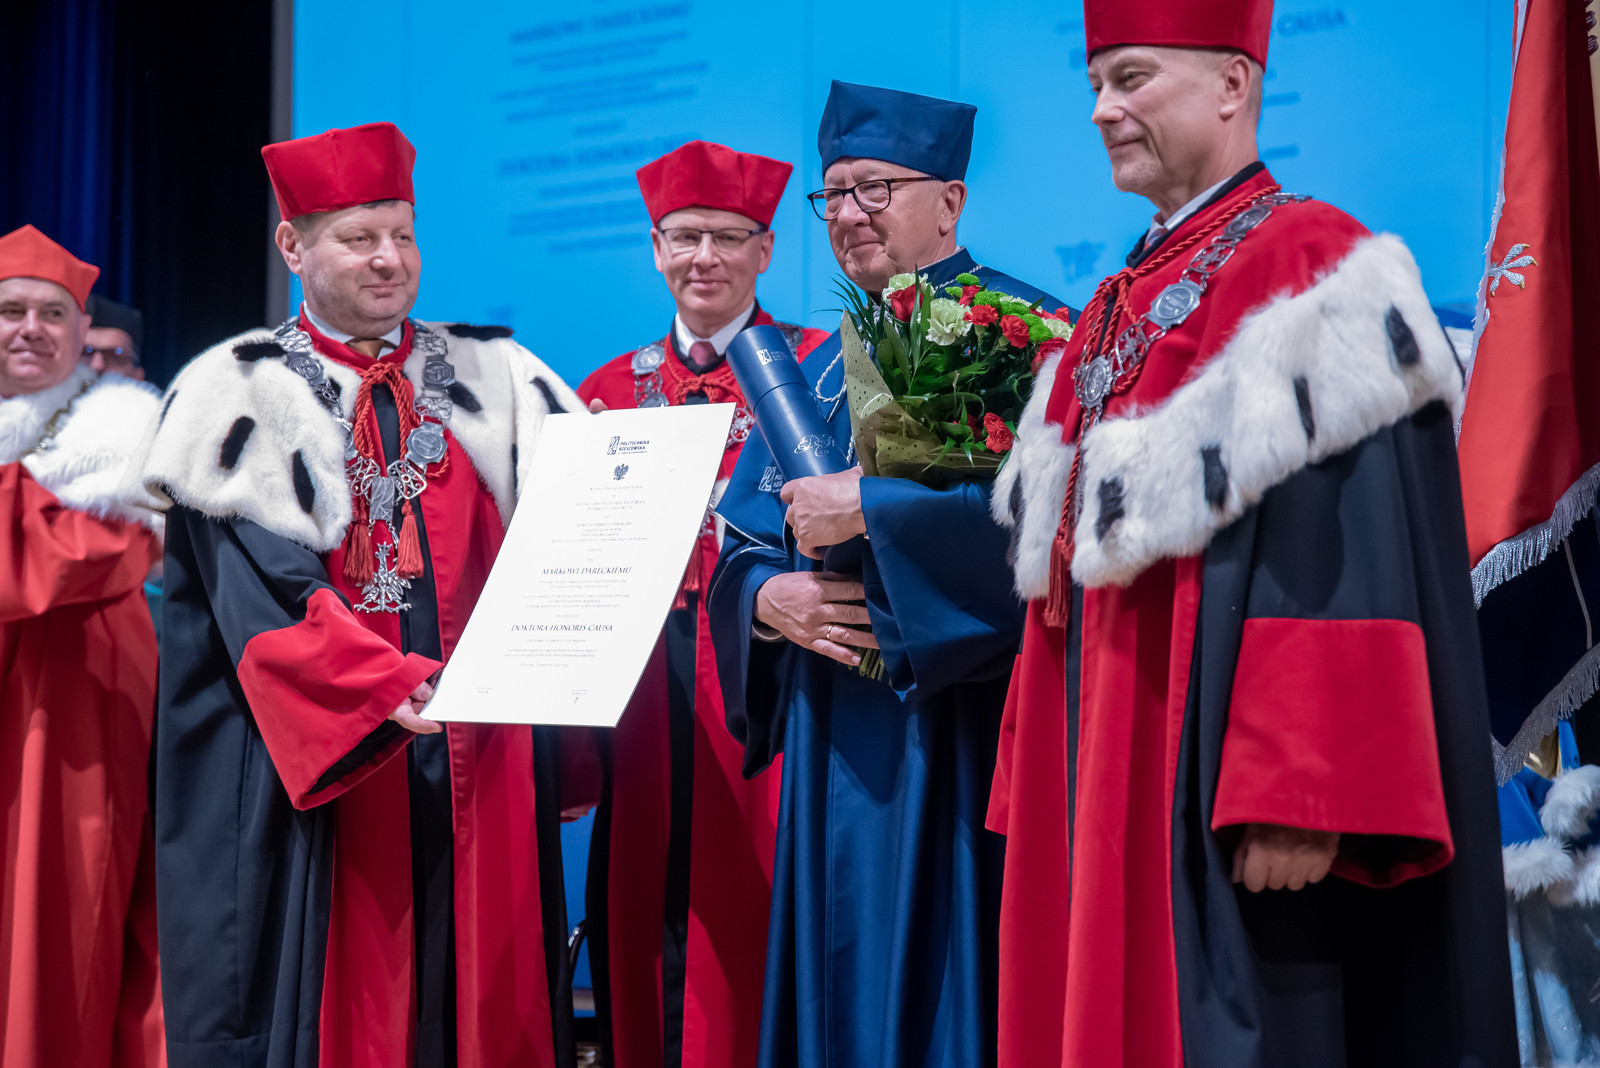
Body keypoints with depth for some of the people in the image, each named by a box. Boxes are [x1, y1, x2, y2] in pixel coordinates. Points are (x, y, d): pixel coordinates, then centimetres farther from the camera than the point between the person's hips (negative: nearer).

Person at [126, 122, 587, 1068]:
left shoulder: (496, 381, 13)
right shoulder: (243, 399, 3)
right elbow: (259, 596, -8)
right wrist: (383, 686, -22)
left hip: (485, 764, 3)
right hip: (318, 762, -3)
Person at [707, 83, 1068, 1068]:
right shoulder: (821, 369, 17)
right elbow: (743, 540, 15)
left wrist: (869, 507, -17)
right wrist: (770, 598, -7)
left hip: (954, 731, -6)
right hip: (833, 744, 7)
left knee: (937, 987, -3)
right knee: (835, 986, 10)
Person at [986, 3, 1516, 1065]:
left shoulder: (1309, 270, -9)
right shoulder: (1119, 308, 18)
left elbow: (1352, 561, -19)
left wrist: (1299, 801, -24)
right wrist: (1038, 790, 16)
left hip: (1218, 781, -8)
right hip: (1106, 778, 8)